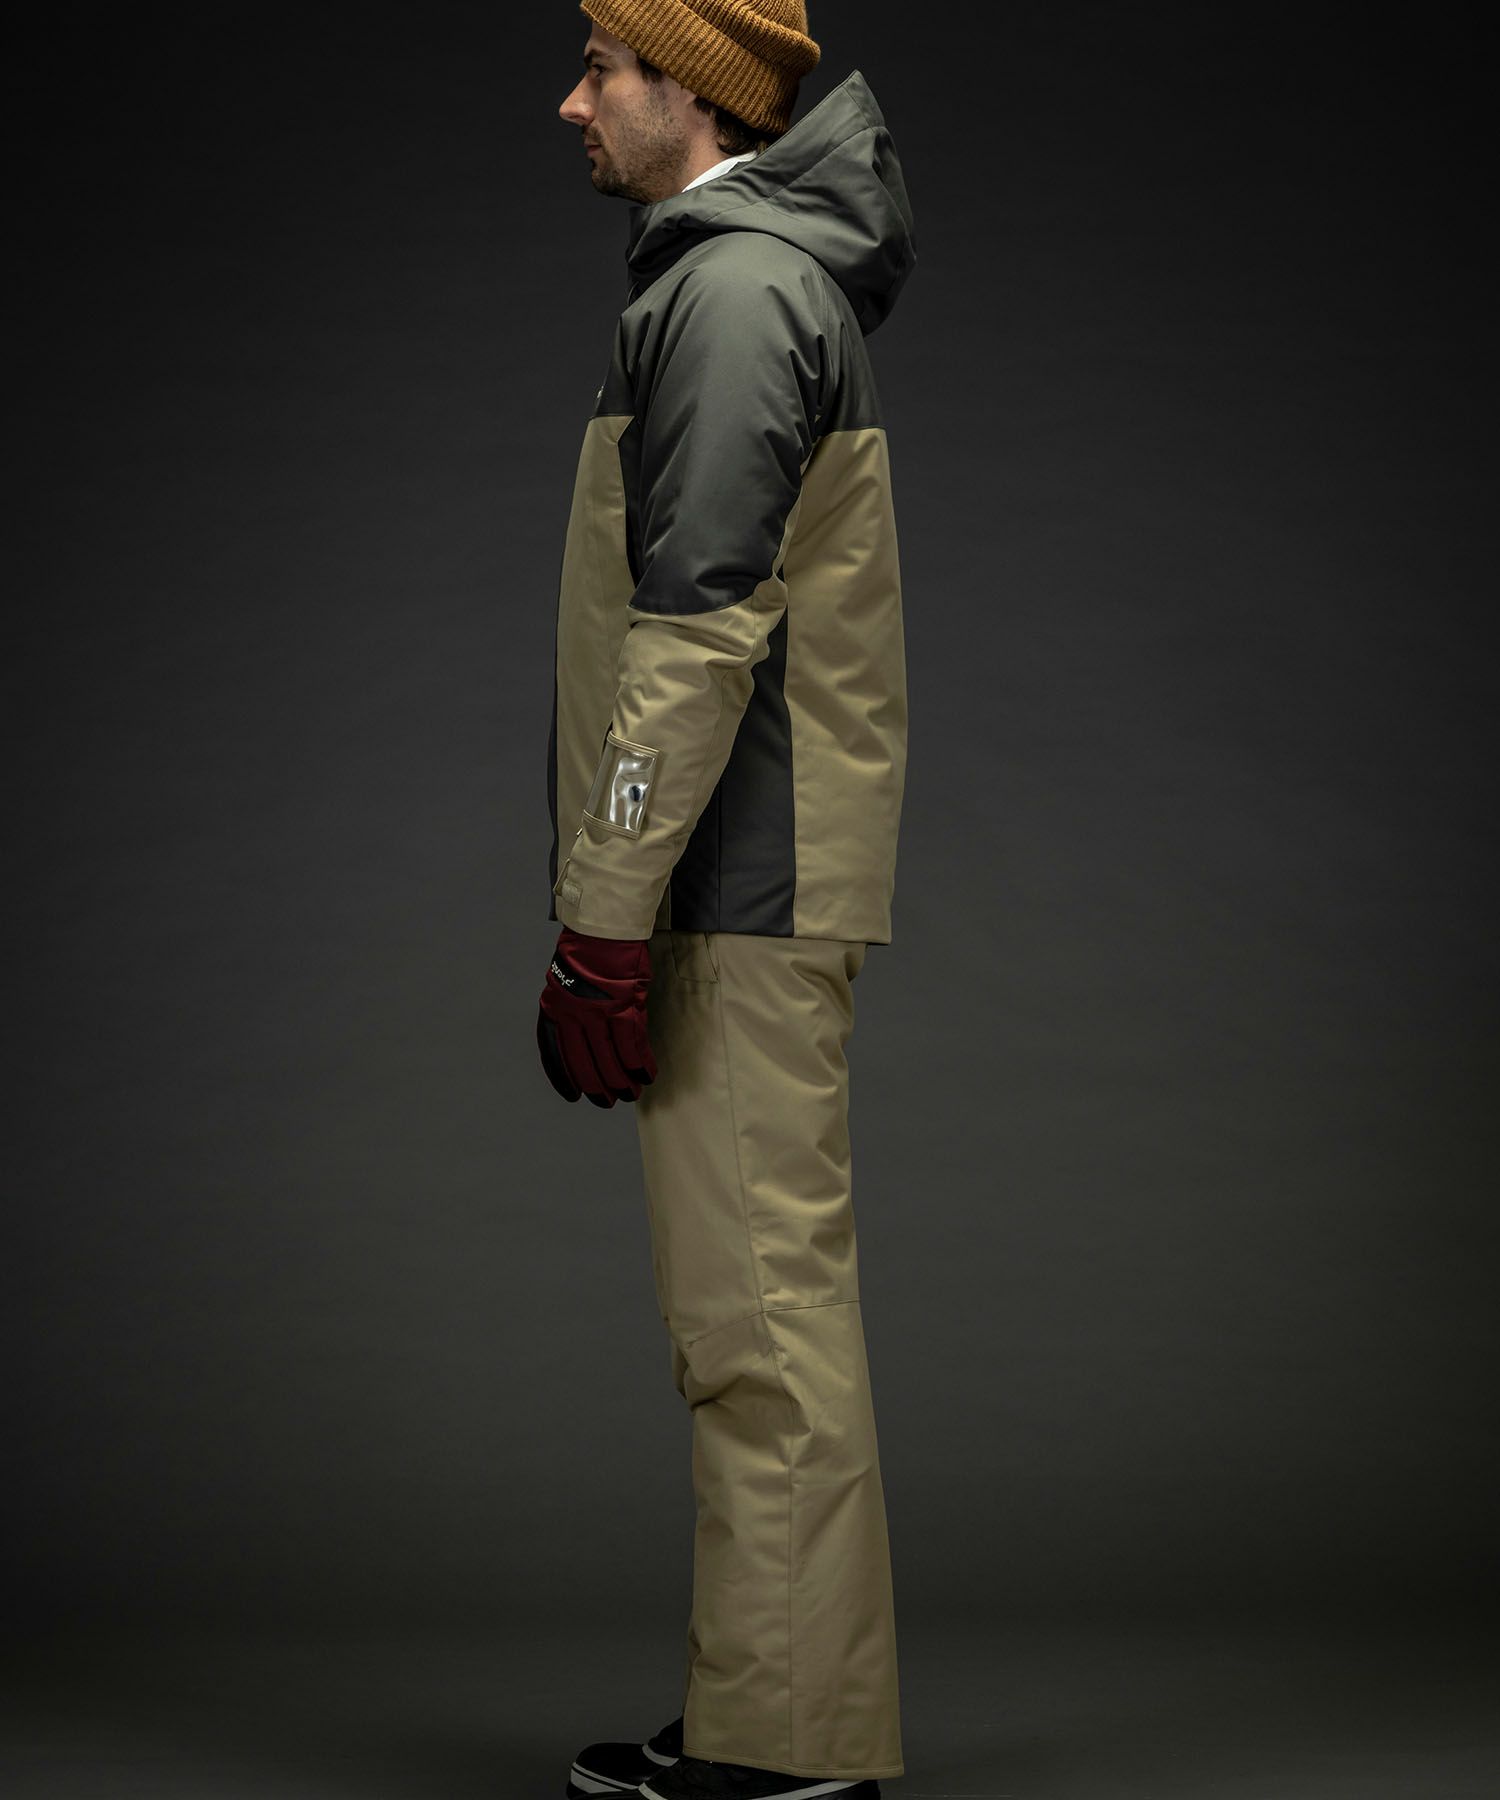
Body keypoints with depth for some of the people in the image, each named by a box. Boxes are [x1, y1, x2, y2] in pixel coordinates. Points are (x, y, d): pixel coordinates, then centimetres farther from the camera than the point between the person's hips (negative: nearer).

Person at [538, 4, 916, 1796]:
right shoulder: (760, 274, 20)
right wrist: (620, 906, 21)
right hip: (751, 896, 10)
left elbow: (700, 631, -20)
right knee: (758, 1304, 13)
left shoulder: (737, 288, -12)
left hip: (740, 896, -10)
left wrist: (605, 920, -21)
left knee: (760, 1309, -7)